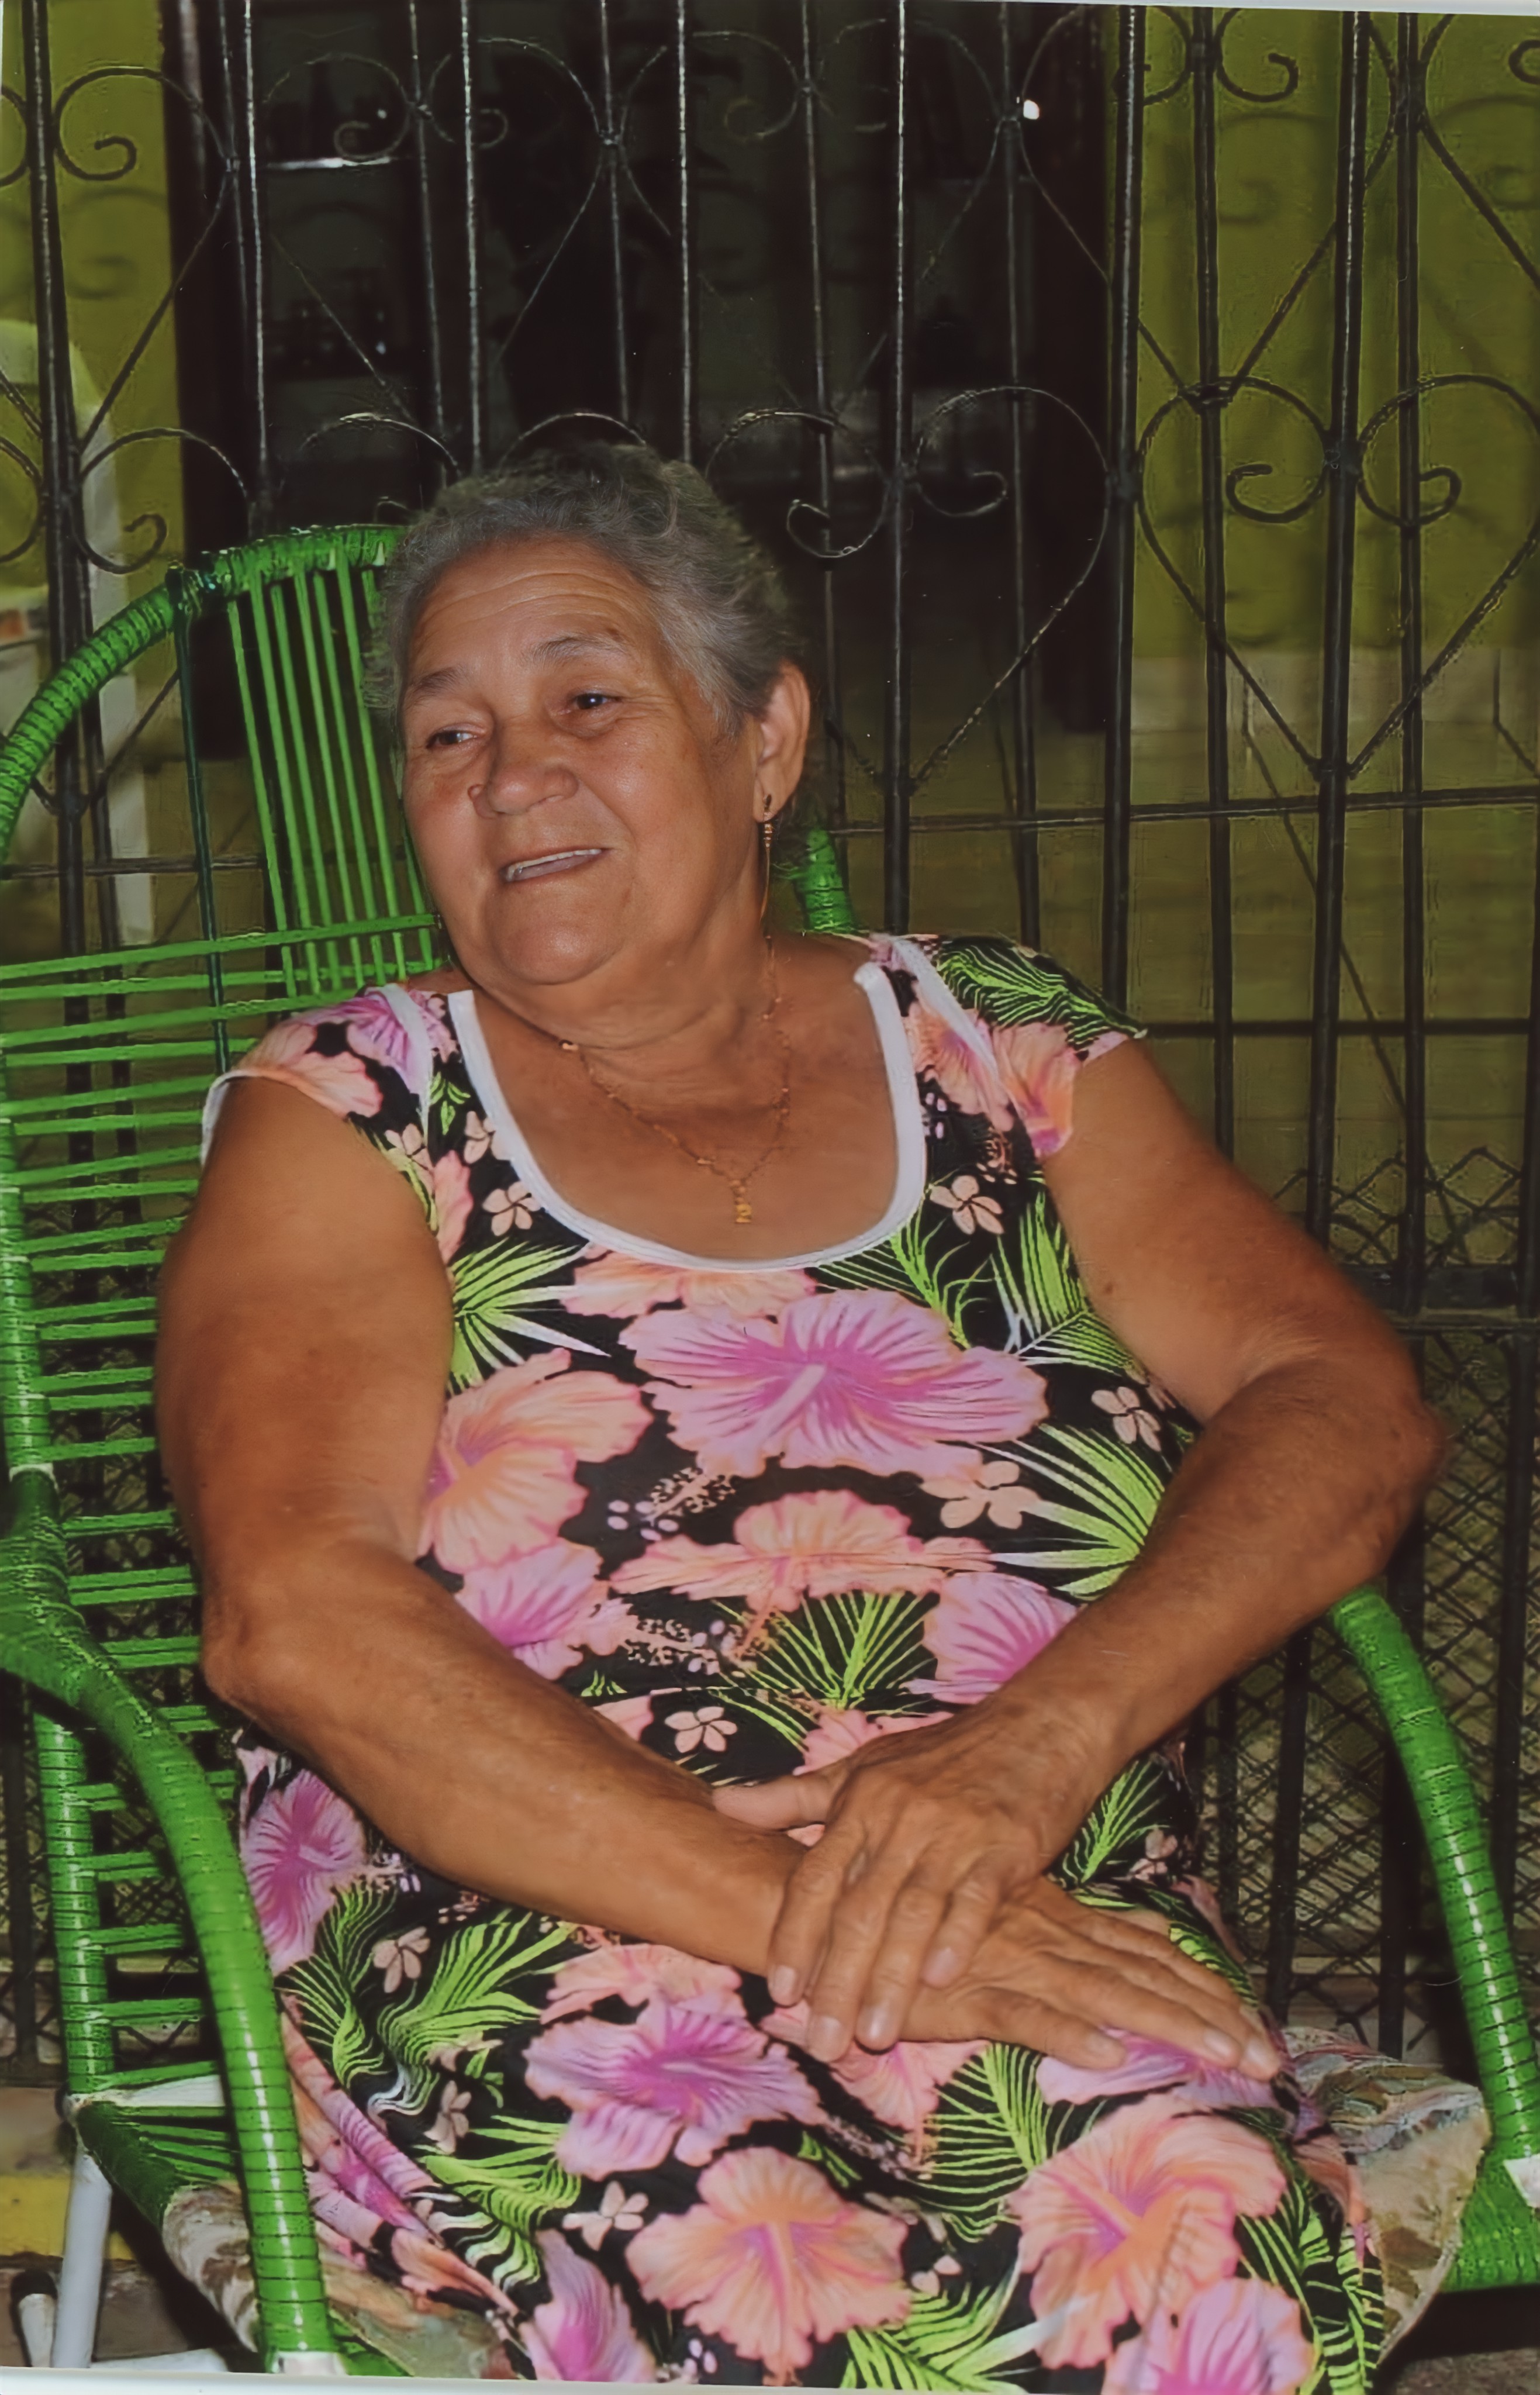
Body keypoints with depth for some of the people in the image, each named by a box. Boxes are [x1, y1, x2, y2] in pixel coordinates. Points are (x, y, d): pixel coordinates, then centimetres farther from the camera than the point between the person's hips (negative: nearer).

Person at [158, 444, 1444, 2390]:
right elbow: (292, 1610, -8)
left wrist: (1031, 1744, -15)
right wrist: (800, 1910, -18)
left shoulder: (996, 1048, 16)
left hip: (1052, 1929, 2)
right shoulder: (350, 1112, 8)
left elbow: (1345, 1401, 4)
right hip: (517, 1954, -2)